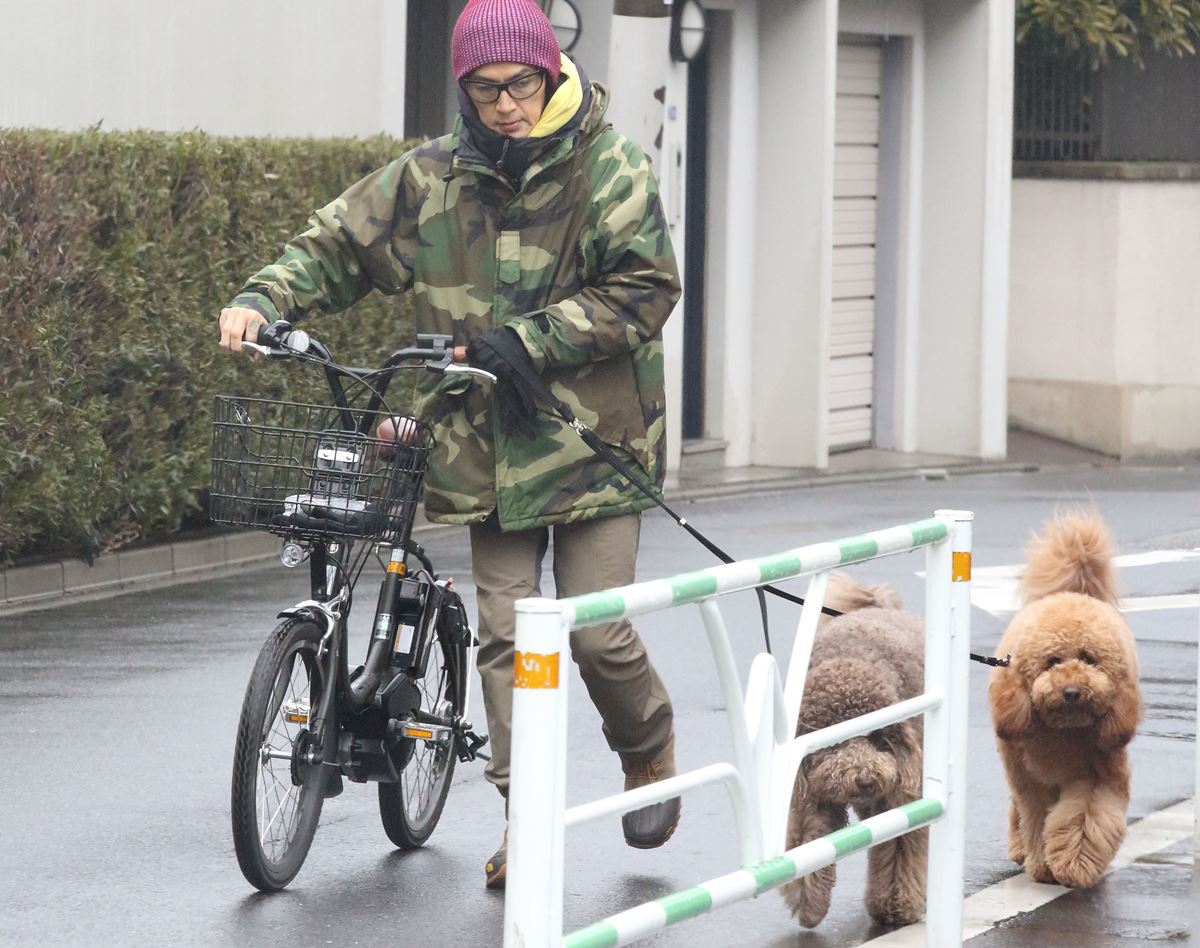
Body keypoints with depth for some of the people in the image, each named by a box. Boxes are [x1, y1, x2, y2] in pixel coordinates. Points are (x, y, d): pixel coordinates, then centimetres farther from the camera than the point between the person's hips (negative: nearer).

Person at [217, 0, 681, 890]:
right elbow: (338, 245, 11)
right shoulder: (432, 178, 4)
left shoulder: (610, 168, -6)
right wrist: (263, 299, -8)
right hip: (490, 442, 3)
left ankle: (650, 755, 24)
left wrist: (524, 341, -18)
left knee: (597, 631, -5)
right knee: (506, 634, -1)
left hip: (592, 439, -3)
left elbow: (645, 289, -11)